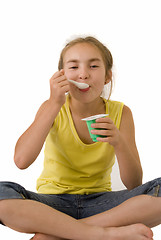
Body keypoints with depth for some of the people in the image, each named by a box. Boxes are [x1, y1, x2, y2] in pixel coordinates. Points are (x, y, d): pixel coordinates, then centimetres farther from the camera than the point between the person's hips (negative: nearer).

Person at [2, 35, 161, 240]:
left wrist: (119, 143, -26)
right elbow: (21, 160, -21)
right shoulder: (53, 109, -3)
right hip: (53, 203, -1)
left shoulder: (120, 113, -2)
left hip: (98, 202, 1)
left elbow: (134, 185, -7)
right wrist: (54, 104, -22)